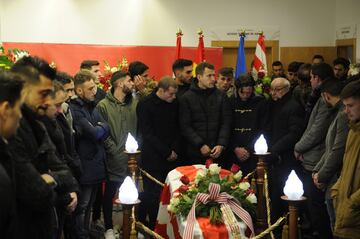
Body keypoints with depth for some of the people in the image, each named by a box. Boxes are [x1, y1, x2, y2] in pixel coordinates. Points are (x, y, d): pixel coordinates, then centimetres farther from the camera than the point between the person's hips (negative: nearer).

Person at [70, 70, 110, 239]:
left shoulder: (91, 107, 12)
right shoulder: (74, 109, -17)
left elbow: (106, 129, 3)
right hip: (85, 167, -9)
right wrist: (100, 128, -4)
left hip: (96, 166, 9)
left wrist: (98, 129, -15)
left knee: (88, 207, 18)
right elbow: (94, 133, -24)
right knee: (81, 208, 1)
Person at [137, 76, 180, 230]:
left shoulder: (174, 104, 8)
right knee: (153, 193, -4)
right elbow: (147, 134, -10)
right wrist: (167, 152, -10)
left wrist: (175, 150, -1)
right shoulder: (145, 105, -7)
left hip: (171, 157, 4)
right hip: (152, 158, -4)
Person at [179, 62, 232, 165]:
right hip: (195, 153, -2)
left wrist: (221, 145, -10)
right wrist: (200, 145, -13)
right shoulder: (187, 98, 0)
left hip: (217, 153, 2)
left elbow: (226, 123, 4)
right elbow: (185, 126, -4)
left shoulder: (221, 96, 7)